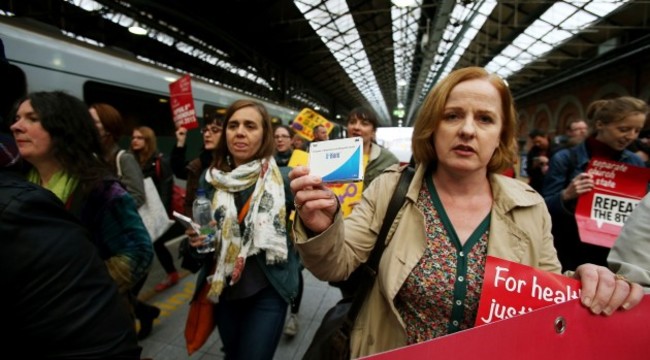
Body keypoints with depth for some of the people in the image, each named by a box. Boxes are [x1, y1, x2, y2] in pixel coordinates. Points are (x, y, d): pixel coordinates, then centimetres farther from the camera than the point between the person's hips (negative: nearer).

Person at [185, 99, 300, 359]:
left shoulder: (283, 178, -12)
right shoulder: (211, 179, -2)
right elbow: (198, 240, 6)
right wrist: (195, 241, -13)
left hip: (268, 291, -3)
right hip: (223, 288, 4)